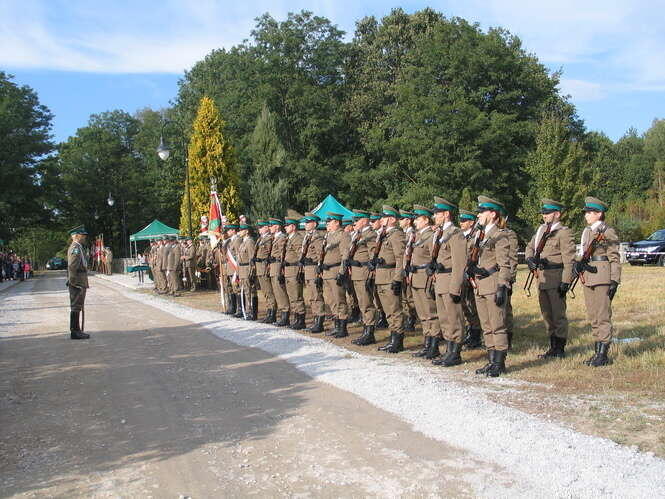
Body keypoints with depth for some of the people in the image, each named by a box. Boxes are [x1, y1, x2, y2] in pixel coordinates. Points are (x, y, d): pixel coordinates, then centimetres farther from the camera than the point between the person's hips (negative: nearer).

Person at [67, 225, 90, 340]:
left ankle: (77, 330, 20)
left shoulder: (78, 248, 19)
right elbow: (72, 267, -22)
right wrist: (74, 282, -22)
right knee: (76, 307, -6)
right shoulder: (75, 248, -14)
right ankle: (75, 332, -2)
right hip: (77, 283, -10)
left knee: (78, 307, 13)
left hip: (81, 283, 10)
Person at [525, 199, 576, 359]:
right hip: (542, 279, 8)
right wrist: (530, 259, -6)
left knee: (558, 315, -1)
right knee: (547, 315, 14)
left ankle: (560, 349, 8)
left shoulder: (564, 232, -9)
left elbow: (569, 260, -14)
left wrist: (565, 282, -19)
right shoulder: (541, 230, 15)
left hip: (556, 279, -8)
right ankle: (553, 347, 24)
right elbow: (529, 247, 17)